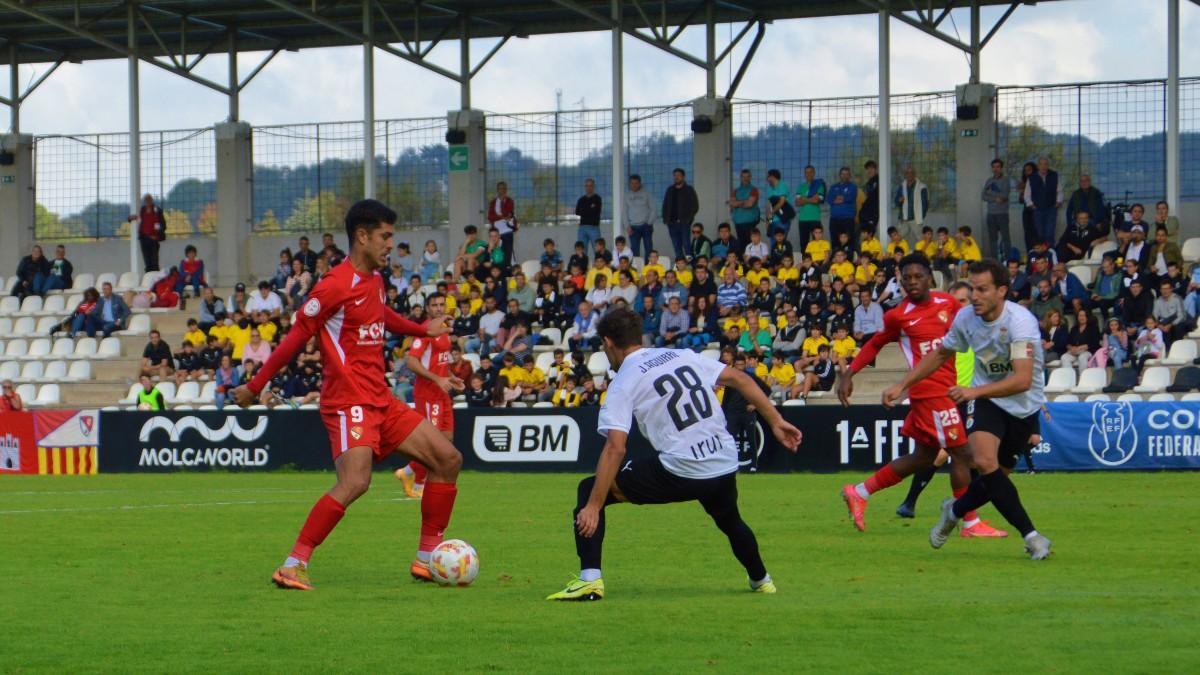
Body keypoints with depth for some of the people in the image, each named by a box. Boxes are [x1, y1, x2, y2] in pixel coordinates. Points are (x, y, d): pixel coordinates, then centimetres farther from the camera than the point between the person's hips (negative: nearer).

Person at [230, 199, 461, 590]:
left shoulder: (374, 279, 13)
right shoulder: (337, 285, -14)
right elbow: (296, 336, -11)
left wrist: (422, 330, 43)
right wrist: (255, 387, -8)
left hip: (380, 400, 9)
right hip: (348, 400, -9)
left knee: (447, 459, 6)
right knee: (355, 482, -26)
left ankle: (427, 558, 11)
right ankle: (294, 566, -21)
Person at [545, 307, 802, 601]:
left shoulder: (623, 383, -2)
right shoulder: (684, 356, 15)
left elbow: (615, 448, -13)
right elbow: (740, 379, 8)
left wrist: (593, 507, -16)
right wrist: (775, 421, 11)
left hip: (680, 474, -6)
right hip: (726, 467, 6)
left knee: (588, 489, 6)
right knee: (730, 521, 39)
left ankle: (590, 578, -6)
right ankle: (760, 580, 53)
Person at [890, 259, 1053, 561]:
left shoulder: (1020, 321, -27)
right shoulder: (965, 318, -10)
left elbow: (1023, 379, -38)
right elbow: (940, 354, 11)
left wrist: (975, 391, -49)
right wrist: (902, 385, 6)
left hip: (1024, 408, -2)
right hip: (985, 400, 2)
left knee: (995, 479, 5)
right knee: (985, 462, -25)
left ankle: (955, 510, 38)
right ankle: (1030, 536, -20)